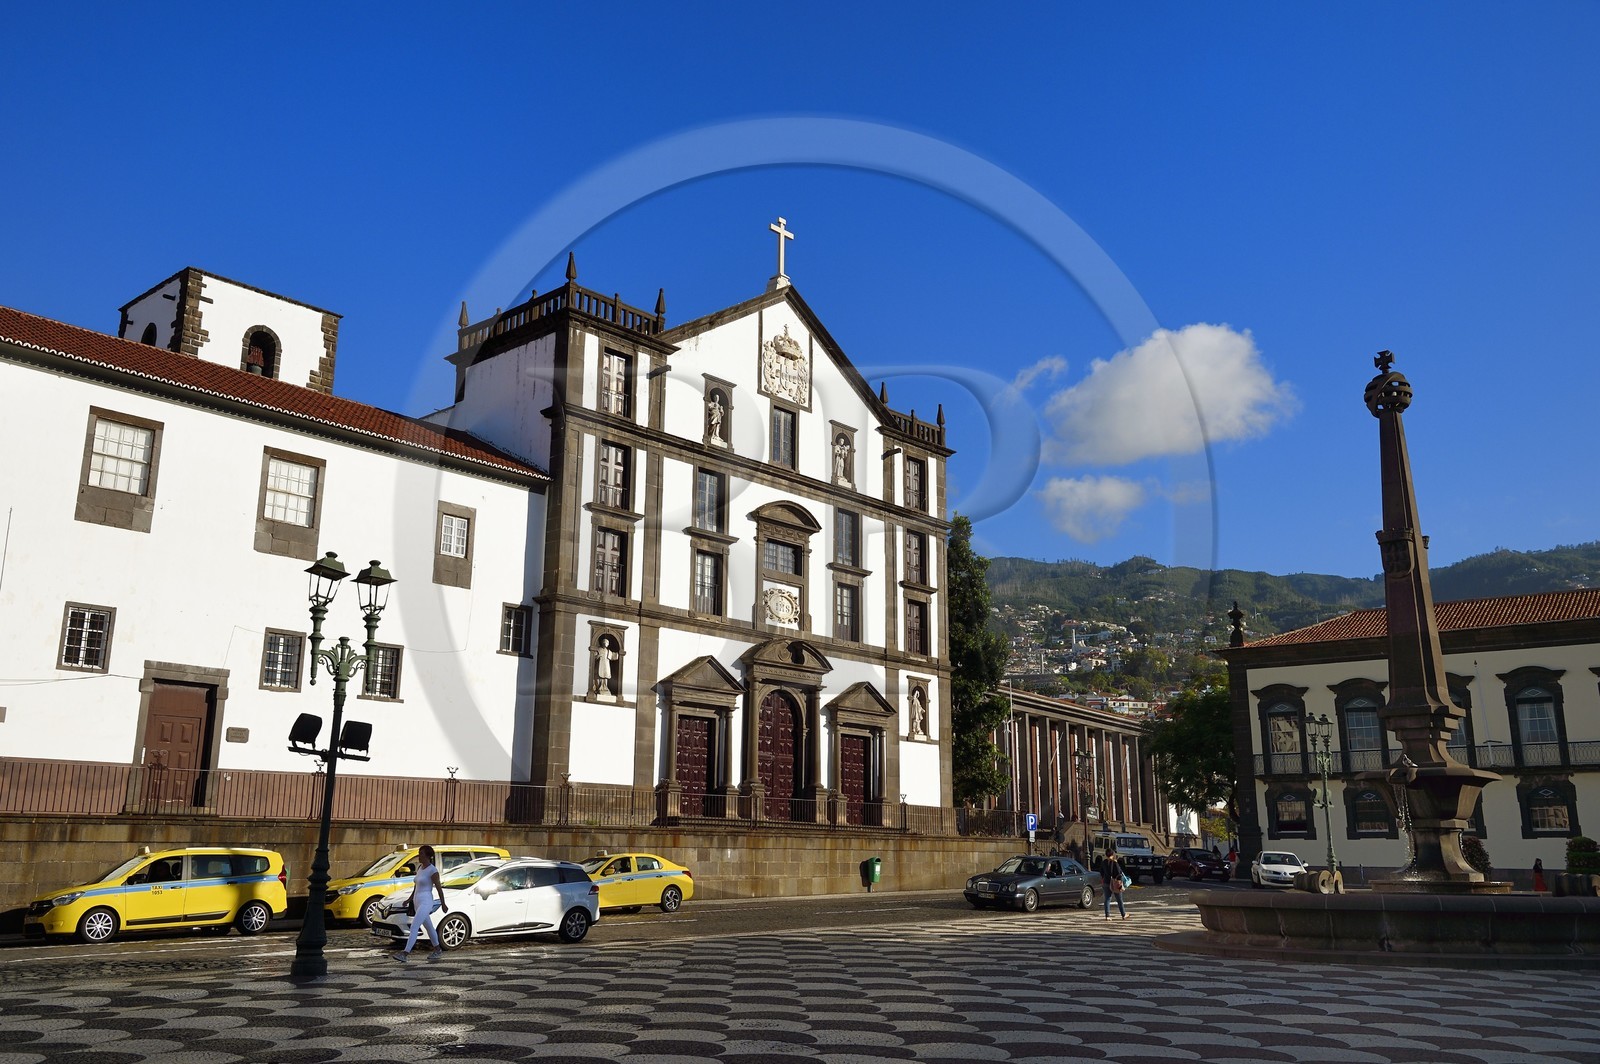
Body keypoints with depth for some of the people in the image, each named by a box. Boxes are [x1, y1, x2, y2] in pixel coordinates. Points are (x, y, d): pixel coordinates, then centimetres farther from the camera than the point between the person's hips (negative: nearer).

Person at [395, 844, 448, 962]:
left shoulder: (433, 870, -14)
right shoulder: (420, 867, 11)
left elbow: (439, 888, -10)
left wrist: (443, 904, -6)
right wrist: (410, 899, 17)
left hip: (425, 903, -9)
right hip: (417, 902, 9)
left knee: (414, 928, -17)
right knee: (429, 927, 19)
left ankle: (404, 954, -22)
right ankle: (438, 950, 32)